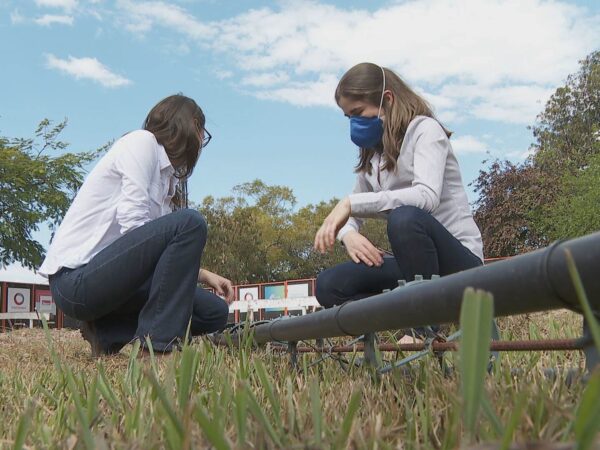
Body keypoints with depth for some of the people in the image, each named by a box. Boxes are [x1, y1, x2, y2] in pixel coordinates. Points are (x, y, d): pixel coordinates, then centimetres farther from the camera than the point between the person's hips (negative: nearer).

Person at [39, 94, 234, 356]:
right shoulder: (142, 142, -5)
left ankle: (107, 332, 5)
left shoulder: (166, 174, 20)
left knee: (215, 312, 3)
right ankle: (157, 345, -21)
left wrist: (206, 276, 3)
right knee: (190, 223, -25)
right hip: (76, 278, -9)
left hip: (112, 275, 9)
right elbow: (132, 223, -18)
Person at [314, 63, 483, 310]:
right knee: (328, 285, -12)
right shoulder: (371, 156, 14)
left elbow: (427, 197, -26)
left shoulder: (425, 129, -7)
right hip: (411, 262, 6)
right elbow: (350, 213, 16)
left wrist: (352, 203, -29)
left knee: (405, 218, -38)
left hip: (459, 259, -6)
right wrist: (348, 233, -9)